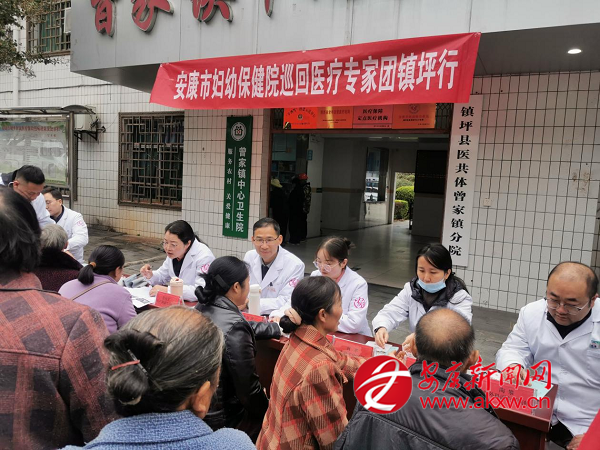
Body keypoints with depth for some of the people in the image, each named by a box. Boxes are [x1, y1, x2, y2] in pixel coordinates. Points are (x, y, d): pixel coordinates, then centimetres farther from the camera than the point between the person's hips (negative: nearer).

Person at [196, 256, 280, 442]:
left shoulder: (202, 309, -3)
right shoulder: (234, 328, -29)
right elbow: (248, 387, -22)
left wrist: (275, 327, 24)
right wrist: (269, 411, -4)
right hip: (220, 417, -8)